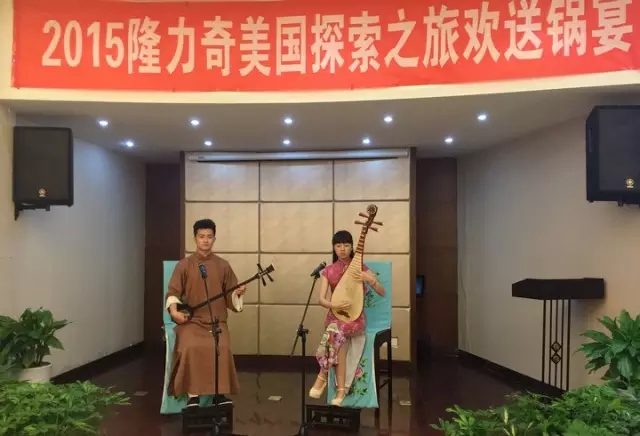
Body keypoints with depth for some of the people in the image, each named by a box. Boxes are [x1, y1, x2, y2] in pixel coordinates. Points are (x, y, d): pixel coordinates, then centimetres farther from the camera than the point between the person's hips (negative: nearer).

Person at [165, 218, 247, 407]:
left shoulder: (223, 265, 8)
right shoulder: (184, 265, 5)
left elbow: (230, 296, 9)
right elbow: (173, 292, 2)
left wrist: (238, 293, -13)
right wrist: (174, 310, -17)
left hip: (217, 321, 1)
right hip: (190, 320, -1)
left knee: (223, 348, -28)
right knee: (191, 347, -31)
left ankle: (220, 392, -11)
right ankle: (193, 394, -18)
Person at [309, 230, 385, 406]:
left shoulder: (361, 268, 3)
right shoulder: (328, 271, 7)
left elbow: (382, 292, -1)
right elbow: (321, 299, -2)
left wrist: (369, 279, -21)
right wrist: (334, 305, -24)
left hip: (355, 317, -1)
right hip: (335, 315, 1)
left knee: (335, 331, -35)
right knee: (339, 337, -34)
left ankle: (322, 376, -18)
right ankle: (341, 389, -24)